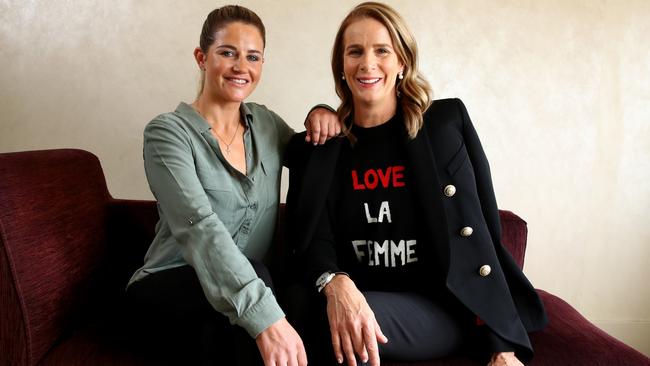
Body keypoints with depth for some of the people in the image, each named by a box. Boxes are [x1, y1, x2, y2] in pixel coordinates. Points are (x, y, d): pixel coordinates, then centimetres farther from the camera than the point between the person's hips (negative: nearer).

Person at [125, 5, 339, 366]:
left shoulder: (266, 122, 6)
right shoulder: (168, 132, -12)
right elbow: (199, 226, -27)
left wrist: (320, 117, -1)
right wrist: (265, 315, -41)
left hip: (249, 285, 4)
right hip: (167, 290, -3)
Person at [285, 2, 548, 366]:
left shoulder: (447, 122, -1)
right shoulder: (316, 148, 4)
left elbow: (482, 235, -3)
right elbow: (312, 239, -6)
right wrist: (336, 286, -31)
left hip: (443, 307, -2)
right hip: (360, 301, 3)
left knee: (322, 322, -29)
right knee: (303, 306, -30)